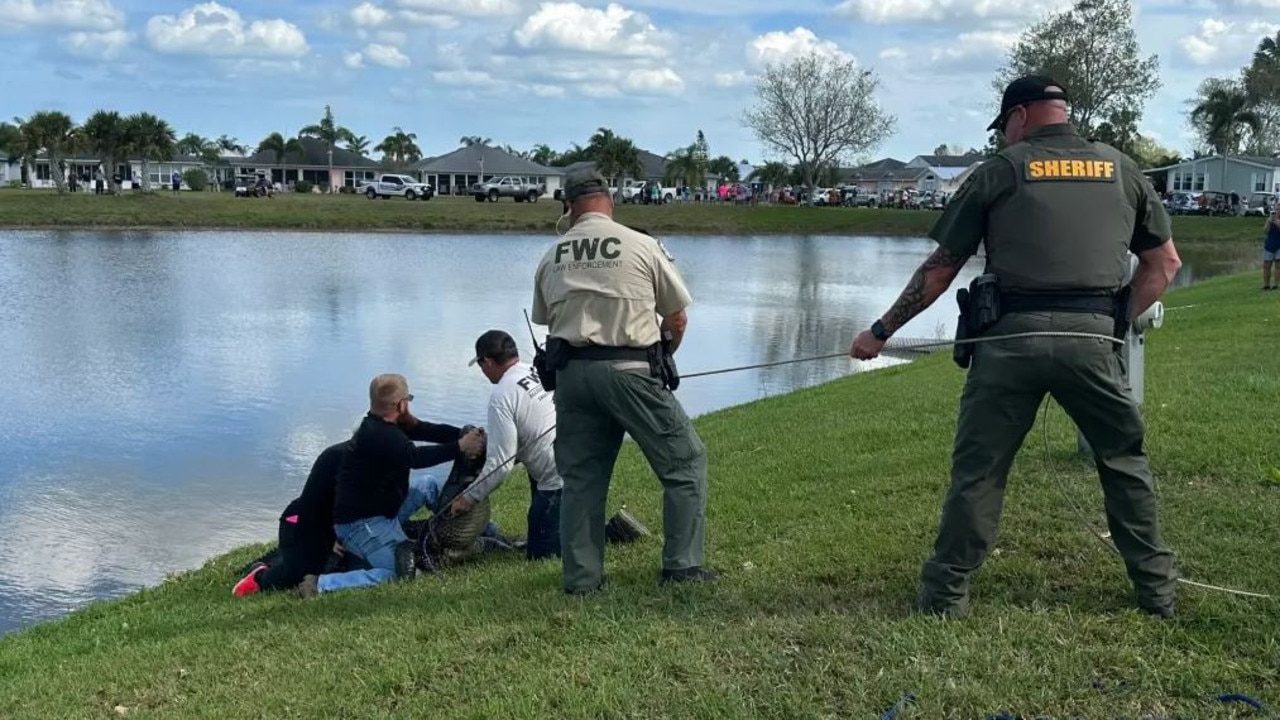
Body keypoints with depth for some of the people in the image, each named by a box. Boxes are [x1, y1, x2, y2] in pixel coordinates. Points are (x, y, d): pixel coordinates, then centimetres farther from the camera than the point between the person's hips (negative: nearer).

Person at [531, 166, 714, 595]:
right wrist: (659, 359, 24)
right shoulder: (643, 246, 2)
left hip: (569, 372, 4)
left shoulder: (551, 257, 11)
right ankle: (682, 564, 6)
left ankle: (581, 577, 15)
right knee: (685, 460, 8)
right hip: (628, 369, -4)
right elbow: (677, 321, 7)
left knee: (580, 476, 13)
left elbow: (545, 322, 15)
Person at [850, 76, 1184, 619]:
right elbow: (1165, 262, 15)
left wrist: (881, 331, 12)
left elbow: (939, 270, 5)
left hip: (1012, 335, -2)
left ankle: (947, 593, 13)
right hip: (1092, 336, 2)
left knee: (977, 467, 8)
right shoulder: (1121, 169, 14)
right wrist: (1119, 323, 15)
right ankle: (1157, 589, 24)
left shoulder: (1000, 171, 5)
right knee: (1124, 460, 19)